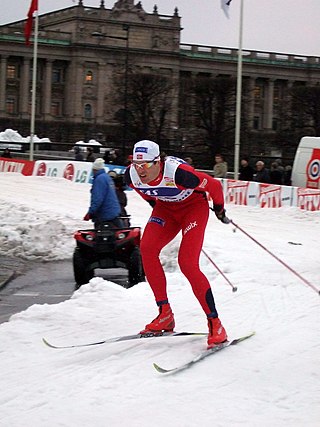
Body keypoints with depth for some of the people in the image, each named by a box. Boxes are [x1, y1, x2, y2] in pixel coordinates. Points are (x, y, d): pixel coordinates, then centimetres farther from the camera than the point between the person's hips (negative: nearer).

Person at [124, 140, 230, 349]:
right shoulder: (131, 175, -19)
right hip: (166, 208, 6)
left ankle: (215, 324, -12)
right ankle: (165, 314, -10)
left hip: (194, 206, -5)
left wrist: (220, 209, -3)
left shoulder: (177, 172, -36)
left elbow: (214, 185, -20)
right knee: (147, 248, -19)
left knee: (187, 263, -20)